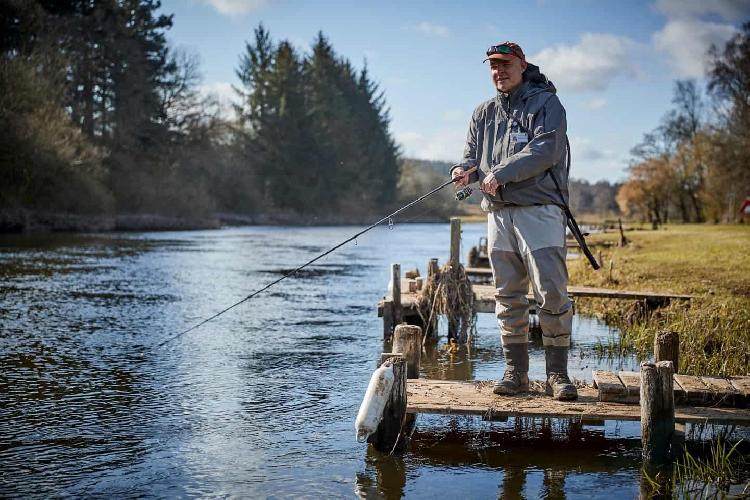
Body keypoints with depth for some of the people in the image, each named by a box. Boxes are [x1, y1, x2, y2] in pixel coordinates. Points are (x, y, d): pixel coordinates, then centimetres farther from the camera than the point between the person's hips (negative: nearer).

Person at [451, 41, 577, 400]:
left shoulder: (546, 103, 1)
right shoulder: (484, 113, 19)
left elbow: (545, 150, -13)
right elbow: (472, 154, 19)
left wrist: (501, 173, -20)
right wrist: (465, 169, -6)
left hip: (539, 211, -5)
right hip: (498, 213, 5)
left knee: (552, 294, -9)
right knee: (507, 297, 7)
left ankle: (557, 373, 0)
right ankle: (515, 370, 14)